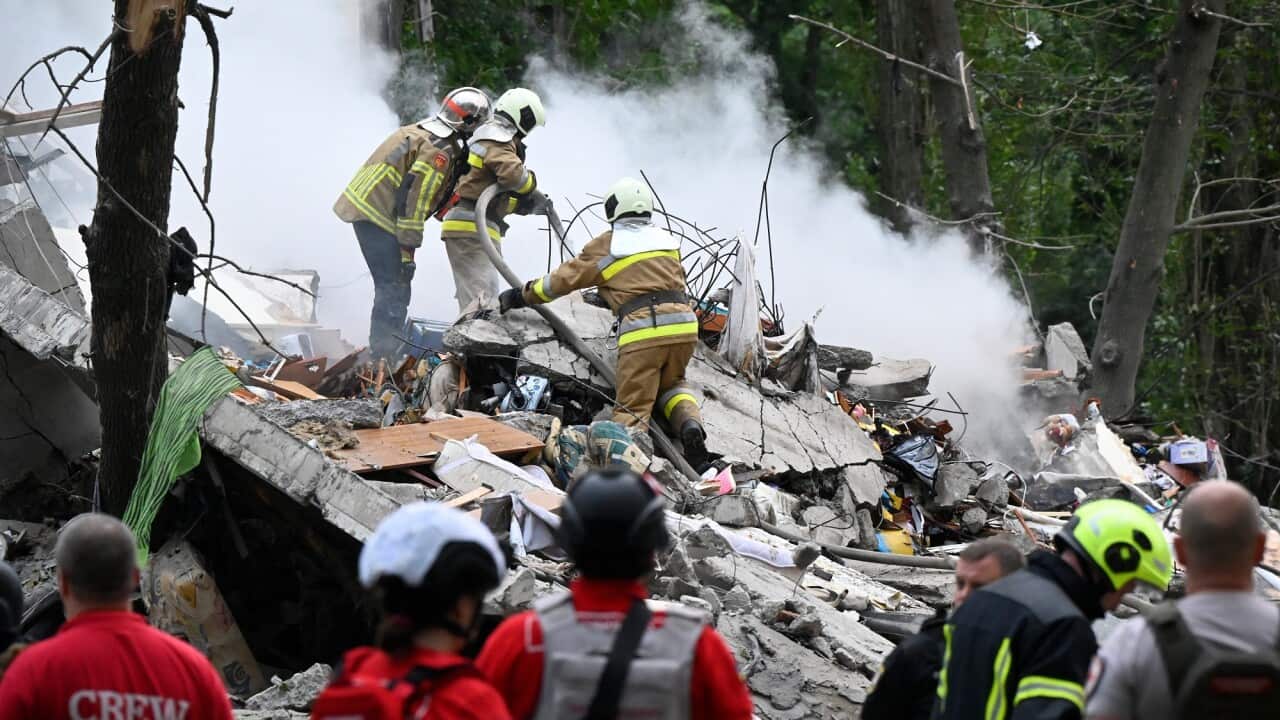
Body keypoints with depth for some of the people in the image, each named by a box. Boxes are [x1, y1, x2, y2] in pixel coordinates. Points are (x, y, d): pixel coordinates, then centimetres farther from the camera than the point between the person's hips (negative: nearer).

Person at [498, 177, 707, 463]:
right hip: (684, 323, 4)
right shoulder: (667, 240, 21)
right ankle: (689, 422, -2)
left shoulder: (606, 246, 9)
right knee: (672, 385, 27)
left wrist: (522, 295, 28)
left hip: (641, 331, -4)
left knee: (632, 406, -2)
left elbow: (563, 279, 14)